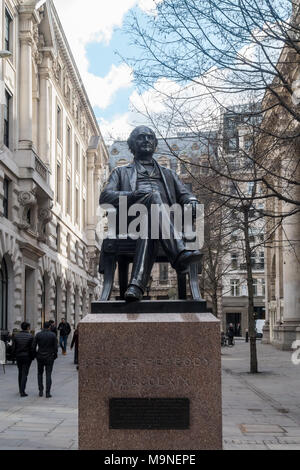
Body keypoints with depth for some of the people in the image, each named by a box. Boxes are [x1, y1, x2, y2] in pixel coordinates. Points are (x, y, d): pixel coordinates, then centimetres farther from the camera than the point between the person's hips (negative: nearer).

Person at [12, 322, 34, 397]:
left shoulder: (16, 336, -1)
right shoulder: (30, 336, -11)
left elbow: (13, 347, -2)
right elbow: (32, 348, -11)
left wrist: (15, 355, 12)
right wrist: (32, 356, 3)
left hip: (18, 357, 4)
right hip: (27, 357, -4)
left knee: (20, 373, 19)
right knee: (24, 374, -1)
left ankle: (21, 389, 30)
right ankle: (22, 391, -8)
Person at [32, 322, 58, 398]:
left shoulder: (38, 334, -4)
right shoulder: (53, 335, -6)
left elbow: (33, 346, -6)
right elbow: (55, 347, -7)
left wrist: (35, 355, 9)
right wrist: (55, 355, 8)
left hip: (40, 357, 1)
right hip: (49, 357, -1)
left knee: (40, 374, 18)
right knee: (48, 375, 3)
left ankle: (41, 391, 13)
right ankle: (47, 393, -2)